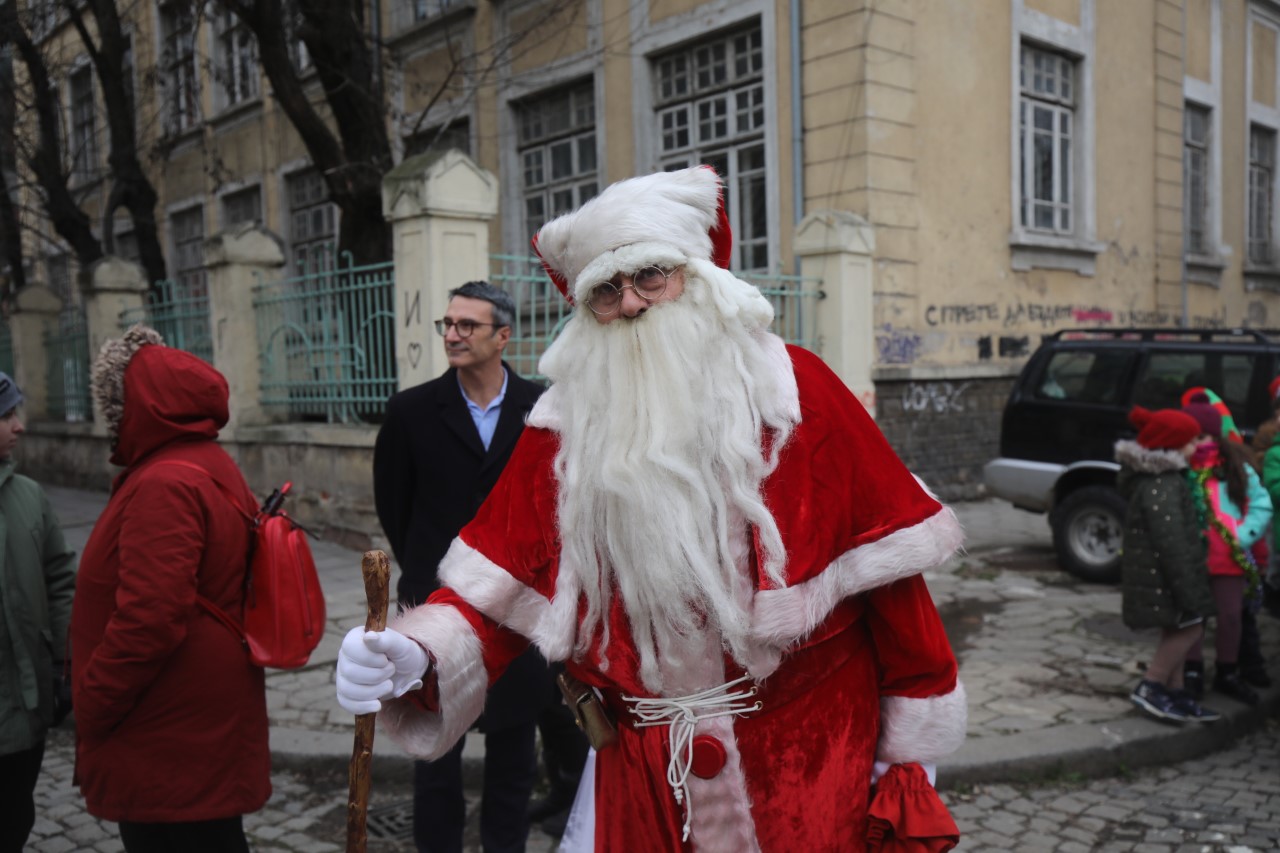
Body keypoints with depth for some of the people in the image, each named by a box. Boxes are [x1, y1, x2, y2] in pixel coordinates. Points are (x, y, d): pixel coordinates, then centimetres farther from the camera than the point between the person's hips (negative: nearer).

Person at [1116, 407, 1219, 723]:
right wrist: (1189, 592, -22)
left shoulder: (1151, 478, 13)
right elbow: (1171, 542, -24)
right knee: (1189, 628, -5)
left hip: (1152, 572, 11)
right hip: (1160, 574, -11)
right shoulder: (1162, 486, -21)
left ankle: (1174, 694, 24)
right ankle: (1150, 688, 1)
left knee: (1177, 631, 16)